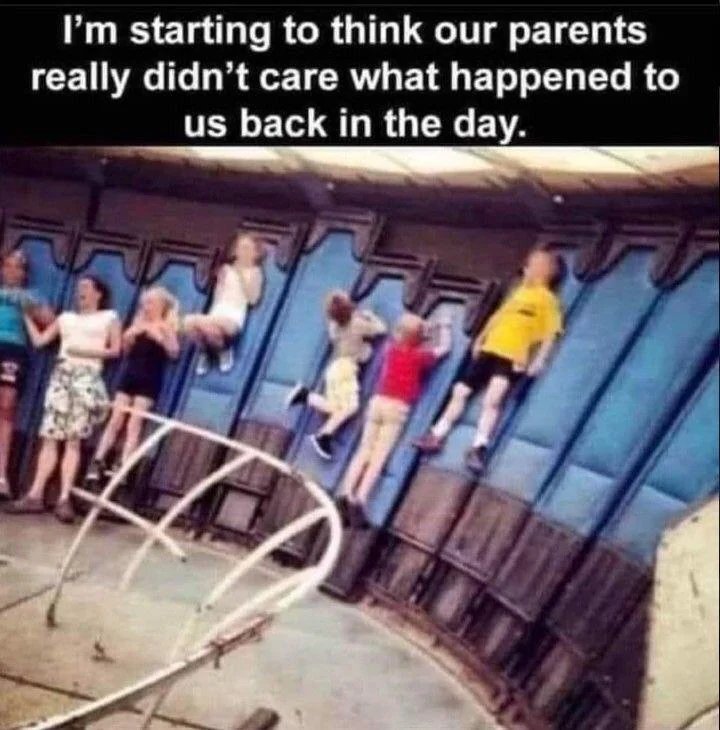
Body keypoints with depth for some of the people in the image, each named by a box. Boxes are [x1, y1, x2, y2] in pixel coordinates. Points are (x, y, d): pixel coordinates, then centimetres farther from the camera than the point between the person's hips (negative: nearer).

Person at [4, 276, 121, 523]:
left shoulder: (109, 317, 13)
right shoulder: (66, 317, 23)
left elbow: (115, 350, 4)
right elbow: (39, 340, 15)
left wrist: (87, 351, -7)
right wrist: (27, 315, 11)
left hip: (87, 376, -3)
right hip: (61, 374, 4)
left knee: (73, 439, -11)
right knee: (50, 437, -5)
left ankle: (64, 499, -15)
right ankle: (35, 495, -8)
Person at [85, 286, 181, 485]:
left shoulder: (167, 326, 0)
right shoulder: (139, 323, 13)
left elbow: (174, 352, -12)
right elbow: (126, 350, 14)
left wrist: (160, 337, -24)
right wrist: (129, 337, -5)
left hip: (149, 380, -4)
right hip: (129, 375, 4)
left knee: (134, 424, -7)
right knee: (115, 420, 2)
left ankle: (122, 467, -7)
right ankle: (98, 461, 2)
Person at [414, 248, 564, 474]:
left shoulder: (548, 300, -3)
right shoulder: (519, 291, 18)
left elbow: (550, 333, -9)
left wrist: (538, 361, -18)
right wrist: (480, 339, 20)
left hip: (512, 357, -7)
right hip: (489, 350, 7)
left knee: (492, 399, -23)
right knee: (461, 390, 8)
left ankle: (479, 448, -16)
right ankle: (437, 436, 16)